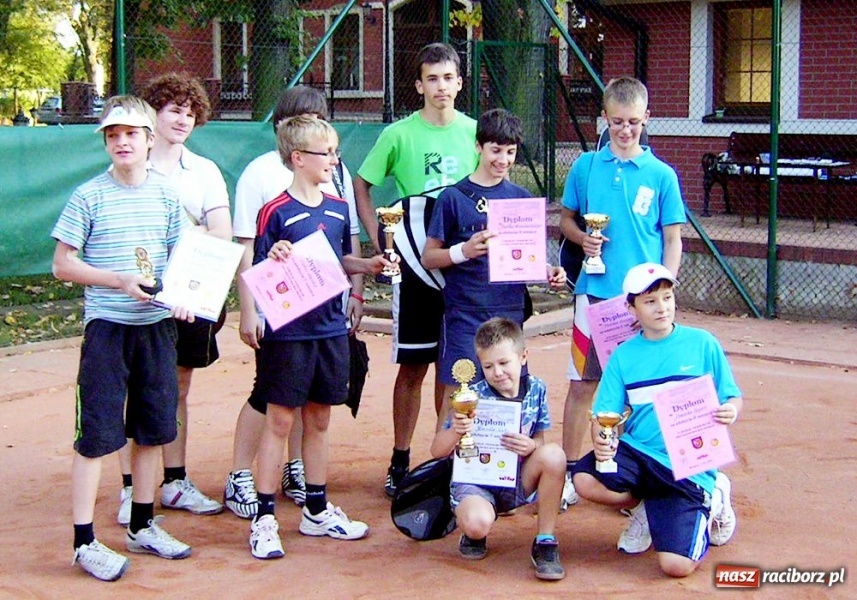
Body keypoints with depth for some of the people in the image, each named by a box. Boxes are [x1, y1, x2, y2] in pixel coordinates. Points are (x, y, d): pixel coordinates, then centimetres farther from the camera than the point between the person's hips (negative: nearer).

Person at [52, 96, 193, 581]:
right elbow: (63, 265, -5)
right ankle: (85, 541, 4)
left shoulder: (166, 195, 6)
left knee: (153, 429, 12)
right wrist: (120, 280, -17)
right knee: (97, 434, -3)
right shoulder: (90, 197, -6)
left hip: (158, 325, 5)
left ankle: (143, 527, 26)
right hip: (107, 326, -4)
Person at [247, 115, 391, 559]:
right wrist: (274, 259, -31)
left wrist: (368, 265, 2)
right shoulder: (276, 212, -11)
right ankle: (264, 519, 9)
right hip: (288, 333, -6)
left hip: (330, 330, 6)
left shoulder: (338, 210, 8)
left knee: (319, 420, 15)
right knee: (279, 421, 1)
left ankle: (317, 510, 27)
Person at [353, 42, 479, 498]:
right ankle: (400, 461, 13)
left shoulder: (474, 132, 3)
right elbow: (361, 186, 3)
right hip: (415, 266, -2)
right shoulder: (400, 134, -4)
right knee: (413, 365, 3)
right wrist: (379, 241, -5)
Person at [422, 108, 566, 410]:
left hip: (510, 312, 4)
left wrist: (548, 272, -3)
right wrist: (463, 251, -20)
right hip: (465, 314, -3)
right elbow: (428, 257, -2)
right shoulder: (454, 197, -2)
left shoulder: (522, 198, 9)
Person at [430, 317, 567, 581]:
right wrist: (454, 431, -37)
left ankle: (545, 542, -12)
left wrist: (531, 446, -21)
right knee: (478, 523, -37)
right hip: (475, 480, -3)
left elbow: (539, 442, 4)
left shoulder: (536, 389, -3)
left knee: (554, 455, -27)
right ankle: (473, 534, 6)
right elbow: (437, 451, -14)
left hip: (518, 482, 4)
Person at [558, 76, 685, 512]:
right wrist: (582, 239, -8)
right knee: (582, 384, 6)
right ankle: (570, 472, 17)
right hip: (594, 294, 1)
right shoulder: (586, 167, 4)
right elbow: (565, 219, 13)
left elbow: (673, 240, 3)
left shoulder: (661, 175, 0)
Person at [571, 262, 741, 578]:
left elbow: (733, 399, 3)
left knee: (676, 565, -17)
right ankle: (649, 508, 6)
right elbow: (604, 414, 0)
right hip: (638, 453, 3)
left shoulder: (702, 343, 0)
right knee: (585, 479, -29)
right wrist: (601, 440, -23)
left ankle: (708, 500, 17)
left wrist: (730, 412, -21)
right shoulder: (623, 356, 5)